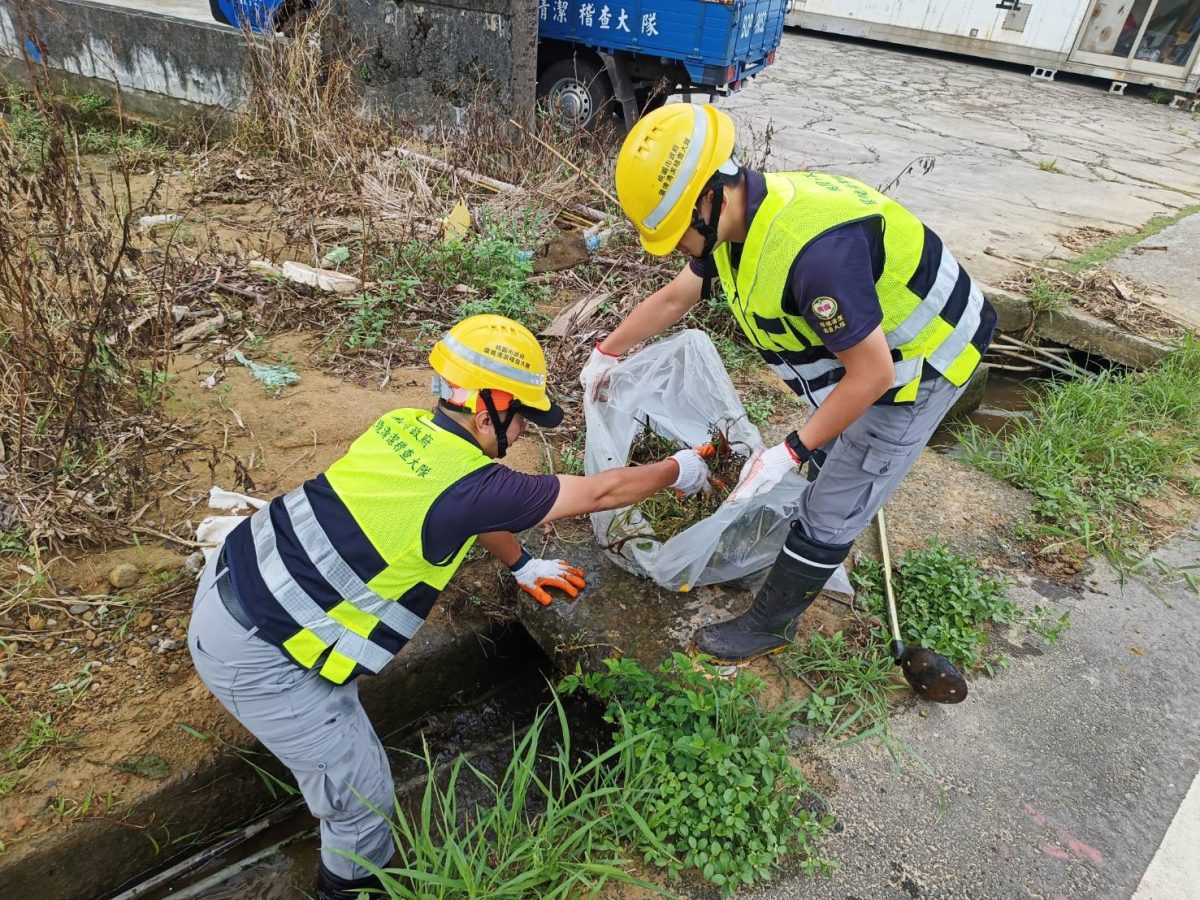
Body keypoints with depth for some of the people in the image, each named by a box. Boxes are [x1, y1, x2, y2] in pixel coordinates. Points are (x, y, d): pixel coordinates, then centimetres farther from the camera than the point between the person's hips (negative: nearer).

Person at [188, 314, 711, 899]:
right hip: (254, 654, -8)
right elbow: (600, 493, -12)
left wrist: (521, 565, 30)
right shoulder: (467, 486, -24)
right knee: (362, 792, 10)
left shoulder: (405, 427, -2)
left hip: (231, 580, 9)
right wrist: (677, 469, 5)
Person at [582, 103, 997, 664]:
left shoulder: (814, 250, -40)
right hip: (870, 343, 9)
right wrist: (605, 353, 16)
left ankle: (768, 626, 20)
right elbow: (673, 299, 6)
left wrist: (787, 454, -25)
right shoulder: (740, 217, -10)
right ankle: (832, 554, 55)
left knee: (832, 511, 0)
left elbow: (872, 374, -31)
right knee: (827, 459, 28)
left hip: (917, 364, -9)